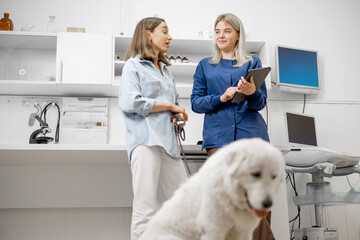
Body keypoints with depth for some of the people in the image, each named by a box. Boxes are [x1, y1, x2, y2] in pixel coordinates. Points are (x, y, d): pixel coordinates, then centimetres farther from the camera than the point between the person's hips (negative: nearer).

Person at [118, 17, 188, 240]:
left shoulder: (165, 70, 26)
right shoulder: (134, 65, 4)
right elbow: (130, 102, -11)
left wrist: (178, 114, 6)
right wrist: (169, 106, -5)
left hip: (167, 140, 7)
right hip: (145, 139, -7)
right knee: (146, 209, -9)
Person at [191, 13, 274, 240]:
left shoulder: (252, 62, 14)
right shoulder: (205, 65, 17)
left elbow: (261, 102, 8)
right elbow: (196, 103, 9)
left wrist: (252, 93, -15)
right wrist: (221, 98, -9)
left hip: (251, 131, 0)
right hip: (218, 135, 1)